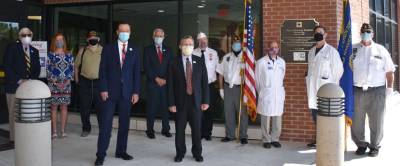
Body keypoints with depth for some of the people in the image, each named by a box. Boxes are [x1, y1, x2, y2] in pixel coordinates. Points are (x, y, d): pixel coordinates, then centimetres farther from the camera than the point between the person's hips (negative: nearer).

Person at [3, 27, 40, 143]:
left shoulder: (34, 51, 13)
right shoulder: (12, 48, -1)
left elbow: (37, 69, 14)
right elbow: (7, 66, -8)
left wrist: (31, 80, -4)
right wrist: (19, 80, -15)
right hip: (14, 86, -4)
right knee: (14, 113, 0)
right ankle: (14, 137, 6)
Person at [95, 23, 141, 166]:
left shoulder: (134, 51, 8)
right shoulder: (108, 49, 3)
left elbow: (136, 72, 6)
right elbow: (102, 70, -2)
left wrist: (136, 92, 0)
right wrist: (103, 89, -10)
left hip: (127, 92, 2)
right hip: (110, 92, -2)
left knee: (124, 124, 8)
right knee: (106, 124, -2)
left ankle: (121, 151, 19)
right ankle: (101, 154, 3)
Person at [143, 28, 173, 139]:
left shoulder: (168, 50, 13)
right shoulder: (148, 50, 5)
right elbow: (147, 67, -2)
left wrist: (165, 79, -5)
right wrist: (156, 78, -10)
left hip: (166, 83, 2)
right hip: (152, 83, -2)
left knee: (166, 107, 1)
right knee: (151, 107, -2)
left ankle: (165, 129, 10)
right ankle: (150, 130, 6)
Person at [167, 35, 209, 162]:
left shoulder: (200, 62, 5)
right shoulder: (174, 63, -1)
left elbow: (204, 82, 4)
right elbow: (170, 85, -3)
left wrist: (205, 101, 0)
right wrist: (171, 103, -8)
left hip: (196, 101, 1)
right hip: (180, 101, -1)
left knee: (197, 129, 7)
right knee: (179, 129, 6)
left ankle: (197, 153, 23)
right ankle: (180, 153, 22)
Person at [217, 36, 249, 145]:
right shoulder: (226, 57, 11)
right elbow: (221, 73, 13)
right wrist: (221, 88, 9)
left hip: (240, 88, -4)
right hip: (228, 87, 4)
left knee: (242, 112, 1)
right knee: (228, 112, 8)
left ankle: (243, 136, 10)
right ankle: (229, 135, 19)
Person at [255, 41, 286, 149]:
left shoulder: (282, 62, 9)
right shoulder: (261, 62, -4)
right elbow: (257, 79, 4)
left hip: (279, 95, 3)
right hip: (266, 95, -3)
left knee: (277, 119, 5)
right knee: (266, 119, 0)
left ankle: (275, 139, 17)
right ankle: (266, 140, 11)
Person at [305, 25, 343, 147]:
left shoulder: (331, 51, -5)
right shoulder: (311, 51, 13)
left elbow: (338, 70, -4)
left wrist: (332, 85, -1)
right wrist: (310, 85, 13)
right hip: (313, 88, 6)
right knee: (315, 114, 11)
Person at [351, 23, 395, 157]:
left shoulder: (381, 50, 7)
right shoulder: (353, 50, 7)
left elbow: (389, 71, 8)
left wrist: (390, 87, 2)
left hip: (377, 92, 0)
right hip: (357, 91, 1)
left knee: (376, 122, 5)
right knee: (356, 121, 6)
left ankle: (374, 146, 21)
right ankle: (361, 145, 23)